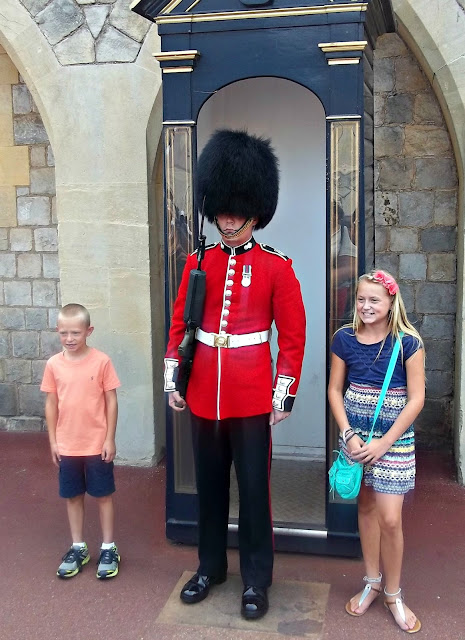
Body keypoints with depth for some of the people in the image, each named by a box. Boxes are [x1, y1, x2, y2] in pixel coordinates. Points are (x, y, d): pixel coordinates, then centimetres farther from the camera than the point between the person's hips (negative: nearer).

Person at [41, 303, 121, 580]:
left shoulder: (101, 361, -11)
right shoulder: (54, 364, -2)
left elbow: (111, 401, -7)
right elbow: (51, 404, 5)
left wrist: (110, 439, -7)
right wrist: (53, 441, 4)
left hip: (98, 445, -3)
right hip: (67, 446, 3)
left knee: (103, 495, 10)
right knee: (73, 496, 15)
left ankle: (109, 548, 24)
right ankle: (78, 548, 31)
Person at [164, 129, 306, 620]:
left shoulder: (276, 267, -4)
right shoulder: (197, 263, 5)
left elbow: (293, 336, -3)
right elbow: (178, 325, 10)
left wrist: (284, 395, -6)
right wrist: (172, 381, 6)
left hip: (252, 396, -3)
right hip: (203, 394, 4)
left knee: (253, 487, 6)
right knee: (209, 484, 15)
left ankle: (256, 578, 23)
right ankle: (211, 566, 34)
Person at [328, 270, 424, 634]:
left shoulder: (408, 342, -11)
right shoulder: (345, 339, -3)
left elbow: (416, 399, -10)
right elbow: (335, 390, 3)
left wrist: (384, 443, -13)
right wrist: (349, 435, -8)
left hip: (395, 438, -3)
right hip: (356, 435, 3)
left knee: (390, 518, -3)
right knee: (366, 506, 15)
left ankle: (393, 593, 19)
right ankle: (372, 582, 32)